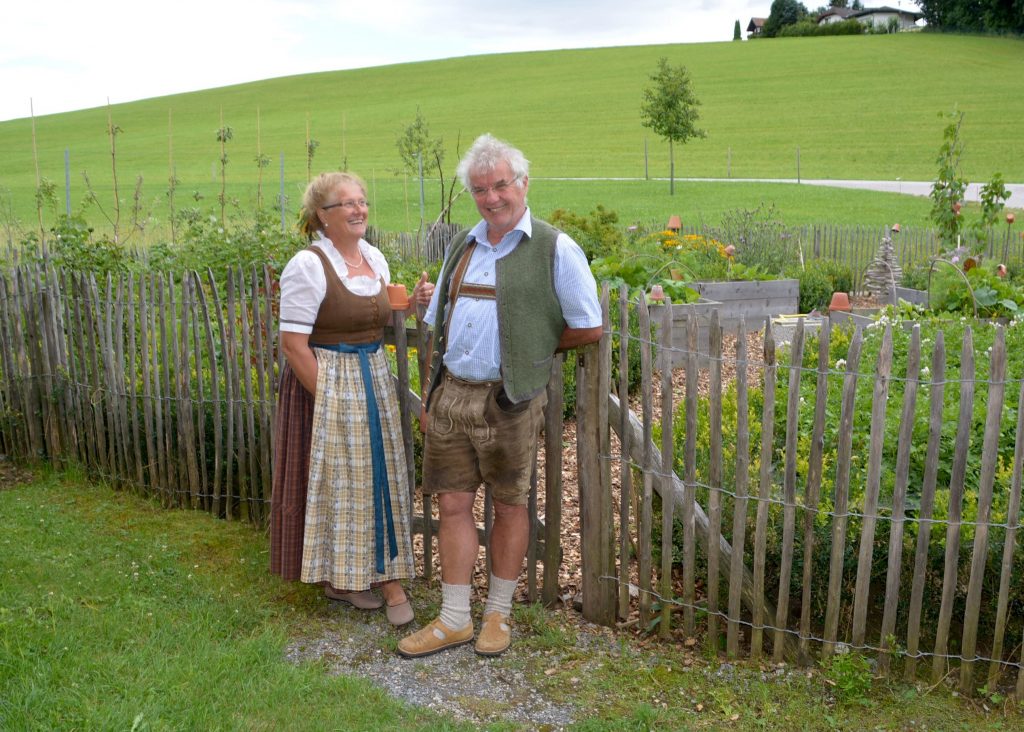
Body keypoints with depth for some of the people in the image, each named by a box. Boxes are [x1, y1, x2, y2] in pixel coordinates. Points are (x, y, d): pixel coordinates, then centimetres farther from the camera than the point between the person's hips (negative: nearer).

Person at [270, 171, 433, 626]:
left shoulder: (374, 257, 7)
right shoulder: (308, 266, -16)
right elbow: (293, 344, -18)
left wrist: (412, 302, 2)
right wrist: (327, 398, -17)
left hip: (373, 380, 7)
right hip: (325, 384, -7)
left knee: (378, 477, 10)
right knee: (335, 481, 3)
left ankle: (386, 577, 22)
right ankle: (335, 577, 21)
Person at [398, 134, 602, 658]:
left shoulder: (556, 250, -5)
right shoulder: (461, 247, 13)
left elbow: (589, 328, -3)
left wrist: (534, 347, 3)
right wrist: (430, 395, 12)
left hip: (508, 400, -5)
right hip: (451, 395, 5)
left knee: (509, 506, 8)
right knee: (452, 504, 7)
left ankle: (498, 614, 25)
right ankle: (454, 619, 20)